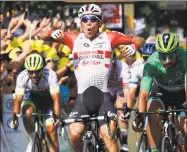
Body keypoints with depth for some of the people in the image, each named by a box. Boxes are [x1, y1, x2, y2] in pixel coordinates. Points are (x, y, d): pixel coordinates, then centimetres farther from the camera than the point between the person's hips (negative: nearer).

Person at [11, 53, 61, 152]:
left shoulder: (50, 75, -35)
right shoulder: (22, 77, -30)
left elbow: (56, 99, -39)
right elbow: (18, 99, -32)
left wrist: (57, 118, -48)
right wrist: (15, 117, -43)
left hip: (48, 97, -1)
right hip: (32, 96, 1)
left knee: (51, 129, -12)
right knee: (27, 113, -30)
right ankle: (33, 141, -8)